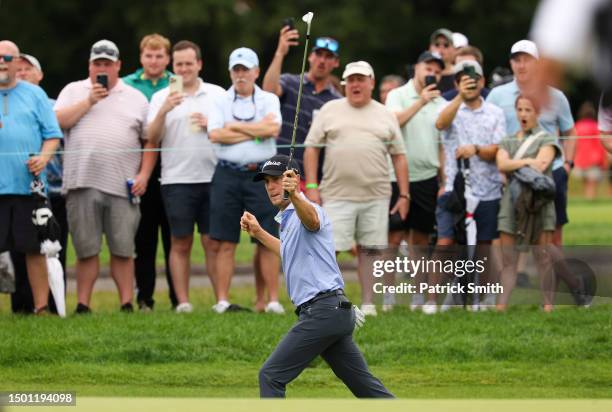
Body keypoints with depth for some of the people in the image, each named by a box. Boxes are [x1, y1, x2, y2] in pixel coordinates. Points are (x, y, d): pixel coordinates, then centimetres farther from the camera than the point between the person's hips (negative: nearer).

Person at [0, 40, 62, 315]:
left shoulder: (34, 95, 12)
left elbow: (53, 135, 9)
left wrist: (43, 158, -10)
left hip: (29, 184, 0)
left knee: (35, 248, 2)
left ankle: (41, 307, 6)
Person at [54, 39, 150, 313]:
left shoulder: (135, 98, 14)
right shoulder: (73, 91, 14)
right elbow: (58, 122, -2)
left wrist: (144, 175, -1)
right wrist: (90, 101, -5)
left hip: (123, 187, 0)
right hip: (82, 183, 0)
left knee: (123, 249, -1)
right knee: (86, 249, 2)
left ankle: (127, 305, 1)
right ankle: (82, 306, 6)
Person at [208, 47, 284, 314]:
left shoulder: (268, 100, 8)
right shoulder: (220, 102, 10)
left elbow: (273, 129, -10)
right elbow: (215, 135, -6)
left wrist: (236, 126, -5)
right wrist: (256, 130, -6)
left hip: (261, 174, -1)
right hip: (227, 174, 1)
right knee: (225, 242, -1)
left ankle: (271, 300, 1)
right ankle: (222, 300, 1)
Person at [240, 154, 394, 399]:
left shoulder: (305, 211, -9)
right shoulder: (288, 219, 22)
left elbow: (311, 218, -36)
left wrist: (294, 196, -56)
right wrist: (258, 233, 35)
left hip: (322, 311, -10)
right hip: (336, 312, 10)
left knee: (271, 376, -10)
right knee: (365, 385, 10)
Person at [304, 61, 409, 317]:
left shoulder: (385, 115, 11)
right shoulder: (330, 111, 7)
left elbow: (398, 156, 12)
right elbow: (311, 148, 6)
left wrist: (404, 195, 5)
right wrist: (312, 187, -3)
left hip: (375, 197, 2)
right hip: (336, 196, -2)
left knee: (369, 250, 4)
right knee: (329, 248, -6)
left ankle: (367, 304, 11)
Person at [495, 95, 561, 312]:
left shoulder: (546, 139, 8)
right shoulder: (507, 141, 17)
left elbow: (541, 165, -8)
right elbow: (501, 164, -2)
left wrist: (513, 166, -8)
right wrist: (527, 162, -14)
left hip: (538, 201, -3)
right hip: (511, 202, 3)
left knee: (543, 258, -5)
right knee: (508, 259, -2)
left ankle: (548, 306, -5)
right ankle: (501, 305, -6)